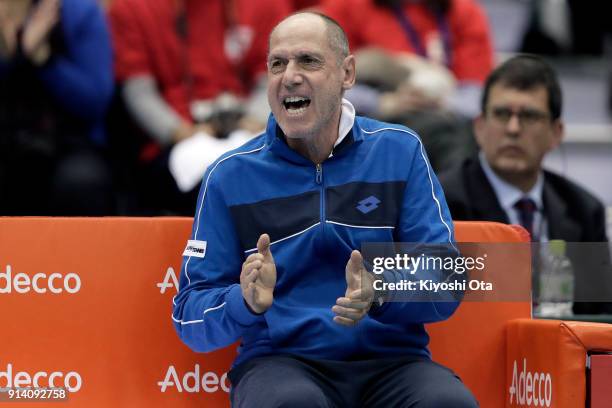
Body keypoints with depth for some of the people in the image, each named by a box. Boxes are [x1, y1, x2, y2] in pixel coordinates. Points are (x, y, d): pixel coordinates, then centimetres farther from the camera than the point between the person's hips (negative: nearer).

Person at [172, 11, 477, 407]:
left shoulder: (401, 152, 7)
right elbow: (190, 318, 4)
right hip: (280, 360, -1)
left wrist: (380, 294, -20)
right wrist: (247, 302, -19)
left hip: (391, 360, 1)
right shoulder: (229, 176, 6)